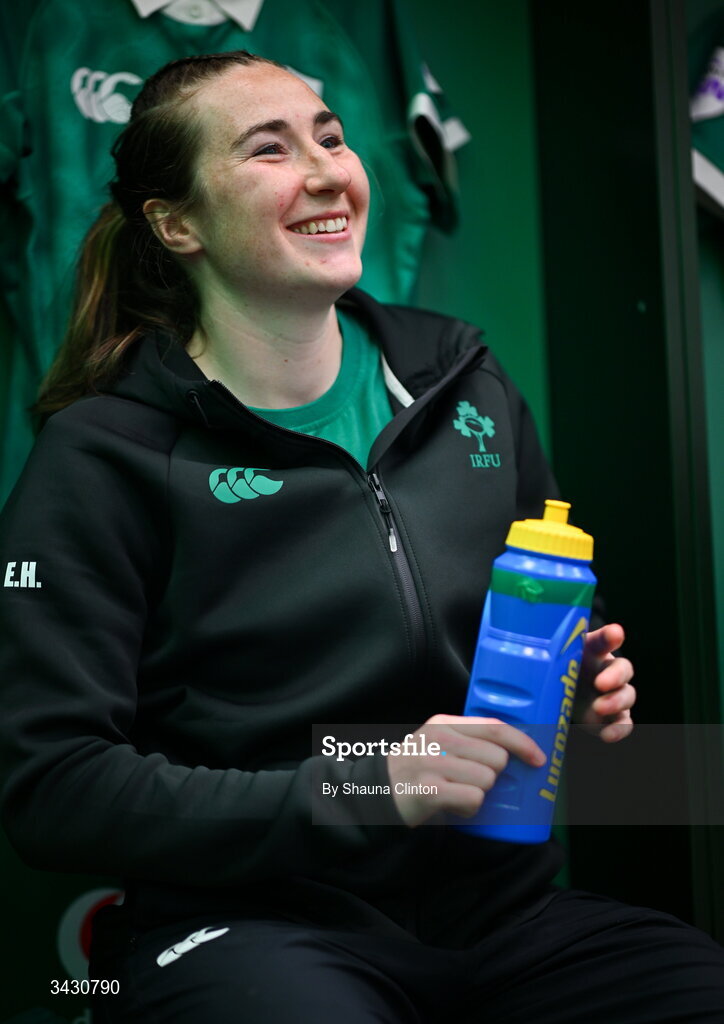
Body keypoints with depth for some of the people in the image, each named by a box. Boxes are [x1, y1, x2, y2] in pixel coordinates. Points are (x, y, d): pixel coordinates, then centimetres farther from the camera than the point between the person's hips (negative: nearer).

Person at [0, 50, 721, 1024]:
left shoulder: (464, 381, 9)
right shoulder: (103, 457, -6)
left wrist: (582, 686, -1)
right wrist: (370, 788, -18)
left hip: (503, 899, 5)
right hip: (247, 921, -4)